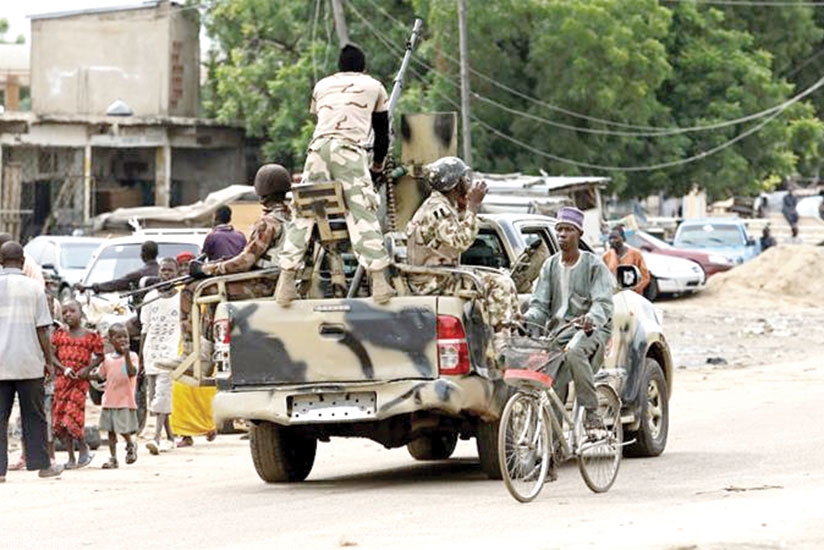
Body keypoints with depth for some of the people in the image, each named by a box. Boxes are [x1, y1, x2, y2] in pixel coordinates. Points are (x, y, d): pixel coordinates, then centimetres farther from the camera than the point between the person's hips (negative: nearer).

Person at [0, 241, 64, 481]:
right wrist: (49, 361, 6)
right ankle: (41, 463, 16)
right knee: (33, 416, 10)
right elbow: (42, 328, -3)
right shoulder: (33, 287, -3)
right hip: (28, 362, 0)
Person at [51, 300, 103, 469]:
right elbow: (52, 355, 3)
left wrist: (88, 369, -10)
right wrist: (64, 369, -12)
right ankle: (71, 458, 12)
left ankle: (84, 449, 11)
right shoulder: (59, 333, 5)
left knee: (73, 417, -13)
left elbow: (99, 355, 5)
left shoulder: (90, 335, -1)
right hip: (62, 378, 4)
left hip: (80, 380, -4)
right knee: (60, 420, 3)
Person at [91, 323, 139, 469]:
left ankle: (130, 446, 25)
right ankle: (113, 458, 15)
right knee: (111, 430, 7)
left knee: (124, 428, -6)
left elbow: (132, 373, -20)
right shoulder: (108, 358, 9)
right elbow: (100, 375, 15)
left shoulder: (132, 356, -4)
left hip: (125, 400, -4)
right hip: (109, 400, 4)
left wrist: (126, 355, -28)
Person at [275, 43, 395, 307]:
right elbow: (383, 130, 27)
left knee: (303, 214, 4)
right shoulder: (373, 87, 22)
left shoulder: (322, 86, 27)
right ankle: (379, 281, -16)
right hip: (350, 148, -2)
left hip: (318, 147, 2)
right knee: (363, 214, -6)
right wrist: (378, 162, 42)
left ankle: (285, 283, -2)